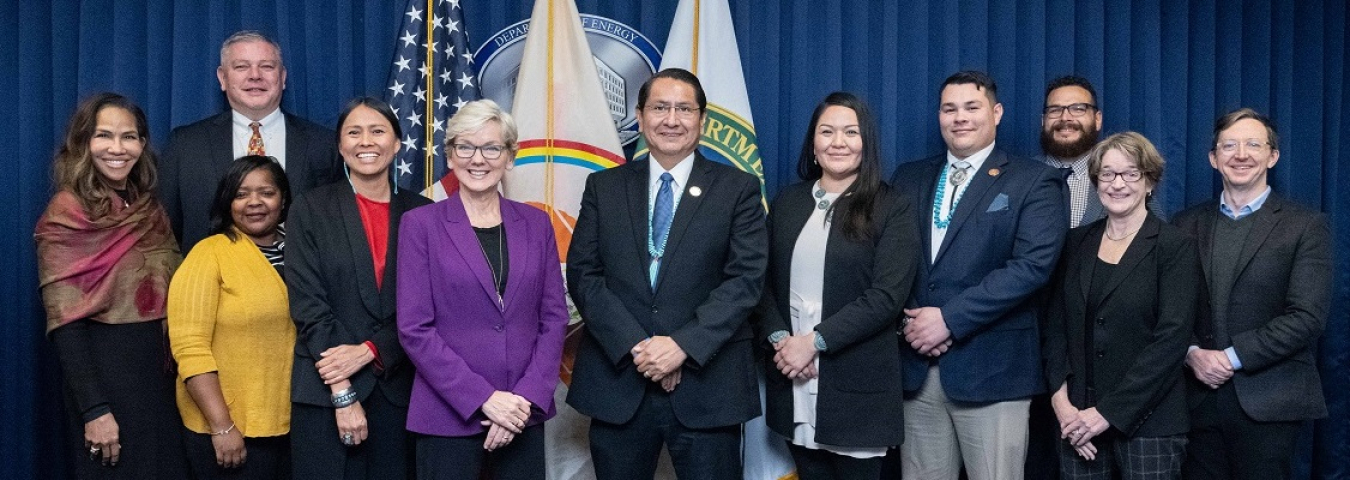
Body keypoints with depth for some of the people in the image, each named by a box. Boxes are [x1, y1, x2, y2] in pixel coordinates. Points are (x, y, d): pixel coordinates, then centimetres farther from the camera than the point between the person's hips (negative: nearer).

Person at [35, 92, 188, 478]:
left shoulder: (150, 210, 7)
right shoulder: (66, 213, -9)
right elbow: (64, 321, -14)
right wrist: (94, 410, -19)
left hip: (159, 372, 6)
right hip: (103, 372, -6)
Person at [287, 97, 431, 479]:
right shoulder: (311, 210, 1)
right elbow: (308, 305, -6)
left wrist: (368, 351, -14)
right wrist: (343, 393, -12)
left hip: (400, 391, 2)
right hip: (325, 393, -1)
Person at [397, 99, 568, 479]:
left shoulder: (536, 224, 6)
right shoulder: (421, 224, -2)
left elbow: (554, 318, 4)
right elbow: (414, 328, -8)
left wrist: (527, 398, -9)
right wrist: (484, 399, -13)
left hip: (524, 414, 3)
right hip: (449, 417, -2)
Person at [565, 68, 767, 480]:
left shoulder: (738, 189, 3)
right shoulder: (604, 187, 9)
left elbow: (746, 279, -6)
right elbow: (583, 275, 1)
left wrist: (683, 345, -17)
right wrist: (635, 346, -12)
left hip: (707, 387, -1)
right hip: (617, 384, 2)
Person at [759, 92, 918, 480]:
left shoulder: (892, 209, -3)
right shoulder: (787, 203, 10)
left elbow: (886, 296, -12)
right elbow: (764, 281, 7)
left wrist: (815, 341, -16)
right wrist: (779, 339, -10)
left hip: (857, 386, -3)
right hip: (792, 379, 3)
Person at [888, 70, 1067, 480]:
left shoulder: (1033, 181, 0)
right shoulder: (909, 178, 14)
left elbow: (1033, 265, -13)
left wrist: (949, 318, -17)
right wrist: (908, 320, -10)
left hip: (992, 368, -4)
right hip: (916, 367, 4)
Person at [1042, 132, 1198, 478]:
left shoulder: (1176, 248, -4)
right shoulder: (1078, 242, 8)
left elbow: (1172, 340, -12)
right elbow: (1057, 324, 7)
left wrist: (1108, 412, -15)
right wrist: (1060, 399, -8)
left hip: (1147, 421, -3)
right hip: (1077, 419, 3)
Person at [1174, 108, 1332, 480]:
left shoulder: (1306, 226, 0)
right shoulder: (1188, 224, 10)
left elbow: (1306, 317, -9)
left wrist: (1232, 357, -13)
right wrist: (1191, 353, -10)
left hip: (1268, 404, -3)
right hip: (1199, 400, 3)